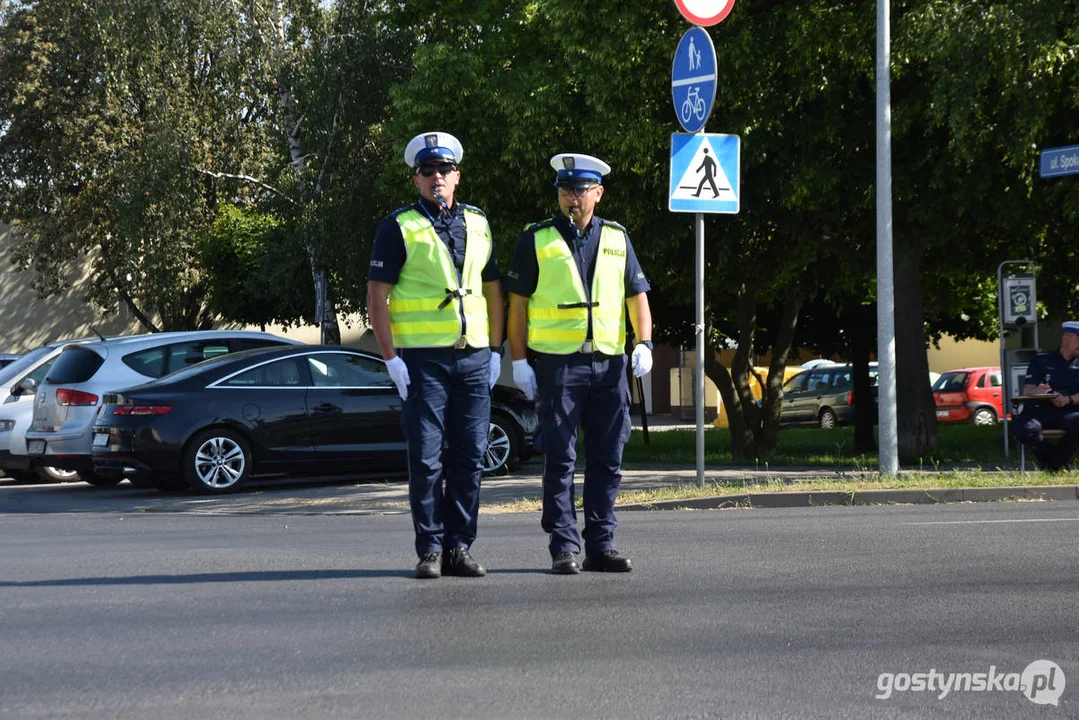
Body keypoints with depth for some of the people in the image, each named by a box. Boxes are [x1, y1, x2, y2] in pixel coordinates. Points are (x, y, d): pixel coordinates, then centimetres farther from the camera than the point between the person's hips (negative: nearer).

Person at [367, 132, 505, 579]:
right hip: (422, 360, -4)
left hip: (474, 359, 4)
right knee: (426, 459, -3)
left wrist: (496, 350, 12)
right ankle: (430, 550, 4)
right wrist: (391, 358, -11)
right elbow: (376, 295, -4)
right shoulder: (399, 227, 0)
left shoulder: (477, 224, 14)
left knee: (469, 458, 4)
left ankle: (460, 547, 12)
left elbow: (493, 290, 20)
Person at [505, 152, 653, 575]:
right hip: (557, 362, -3)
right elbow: (517, 303, 3)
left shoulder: (616, 239, 13)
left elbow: (637, 295, 14)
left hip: (610, 364, 3)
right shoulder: (536, 240, 4)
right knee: (560, 458, -4)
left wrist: (644, 343, -2)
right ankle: (564, 548, 0)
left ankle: (601, 546, 11)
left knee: (607, 459, 5)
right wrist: (519, 361, -4)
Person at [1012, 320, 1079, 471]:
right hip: (1039, 410, -1)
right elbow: (1027, 390, 4)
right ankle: (1048, 457, -4)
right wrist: (1036, 391, -20)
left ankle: (1056, 463, -10)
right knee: (1023, 428, -35)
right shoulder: (1041, 360, 13)